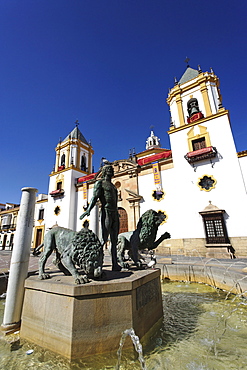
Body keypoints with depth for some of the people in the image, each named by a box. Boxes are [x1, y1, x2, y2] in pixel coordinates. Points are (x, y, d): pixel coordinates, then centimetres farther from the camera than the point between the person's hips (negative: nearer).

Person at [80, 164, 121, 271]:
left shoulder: (112, 185, 24)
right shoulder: (100, 183, 2)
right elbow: (94, 198, -10)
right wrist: (88, 210, -24)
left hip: (115, 213, 8)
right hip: (106, 212, -7)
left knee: (114, 240, 5)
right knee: (104, 239, -12)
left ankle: (115, 265, 9)